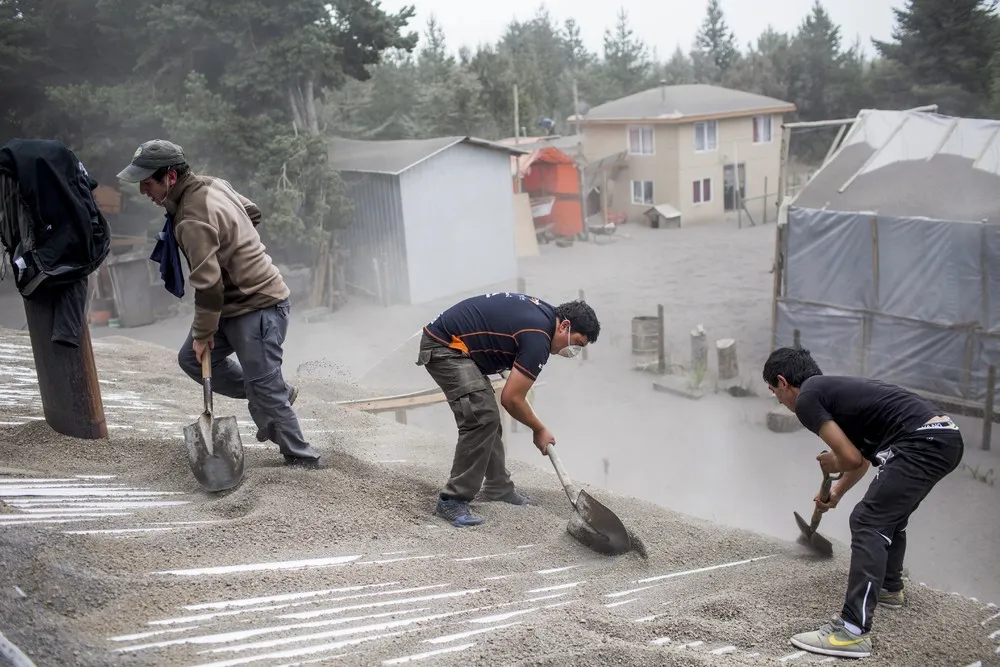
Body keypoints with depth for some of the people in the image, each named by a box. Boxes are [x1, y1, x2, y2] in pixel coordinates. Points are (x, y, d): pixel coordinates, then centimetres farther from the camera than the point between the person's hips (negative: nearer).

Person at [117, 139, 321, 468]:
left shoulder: (192, 220, -25)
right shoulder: (213, 184, 4)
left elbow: (208, 286, -25)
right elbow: (253, 212, 21)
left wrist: (202, 334, -12)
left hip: (257, 308, -10)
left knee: (265, 391, -4)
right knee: (191, 359, 15)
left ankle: (302, 459, 11)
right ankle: (276, 393, 22)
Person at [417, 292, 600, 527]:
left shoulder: (542, 313, 9)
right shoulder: (538, 338, -18)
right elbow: (511, 399, -15)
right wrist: (539, 430, 1)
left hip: (454, 346, 11)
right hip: (444, 347, -11)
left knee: (487, 417, 14)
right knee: (482, 418, -18)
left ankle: (498, 487, 24)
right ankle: (452, 499, -12)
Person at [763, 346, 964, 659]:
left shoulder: (807, 398, -1)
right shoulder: (834, 388, 28)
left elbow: (851, 458, -6)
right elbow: (863, 454, 42)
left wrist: (831, 465, 18)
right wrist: (836, 493, 56)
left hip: (922, 442, -10)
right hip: (946, 436, 10)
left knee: (868, 522, -11)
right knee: (890, 514, 29)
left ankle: (853, 632, -16)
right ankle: (889, 587, 50)